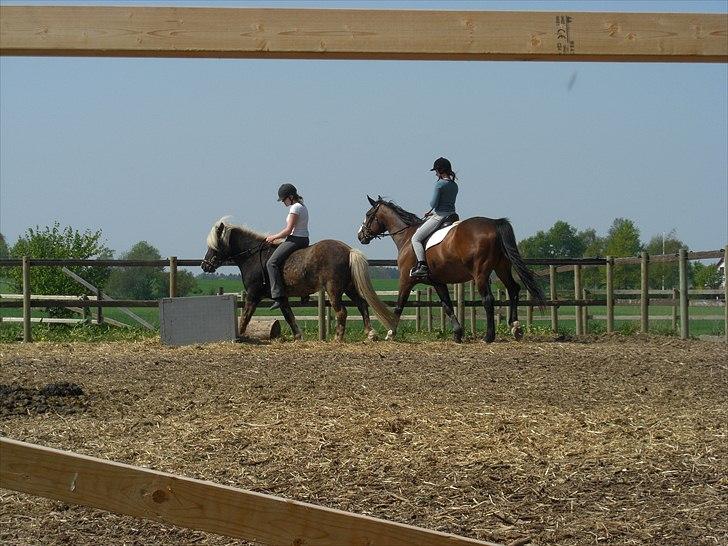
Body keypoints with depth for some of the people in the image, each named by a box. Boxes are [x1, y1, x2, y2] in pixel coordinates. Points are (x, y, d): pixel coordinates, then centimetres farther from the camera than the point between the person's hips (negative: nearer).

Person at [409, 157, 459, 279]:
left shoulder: (439, 184, -16)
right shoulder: (454, 185, 10)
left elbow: (433, 203, -18)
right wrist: (431, 212, 20)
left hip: (439, 217, -9)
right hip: (452, 216, 9)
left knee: (416, 238, -5)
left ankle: (422, 266, -18)